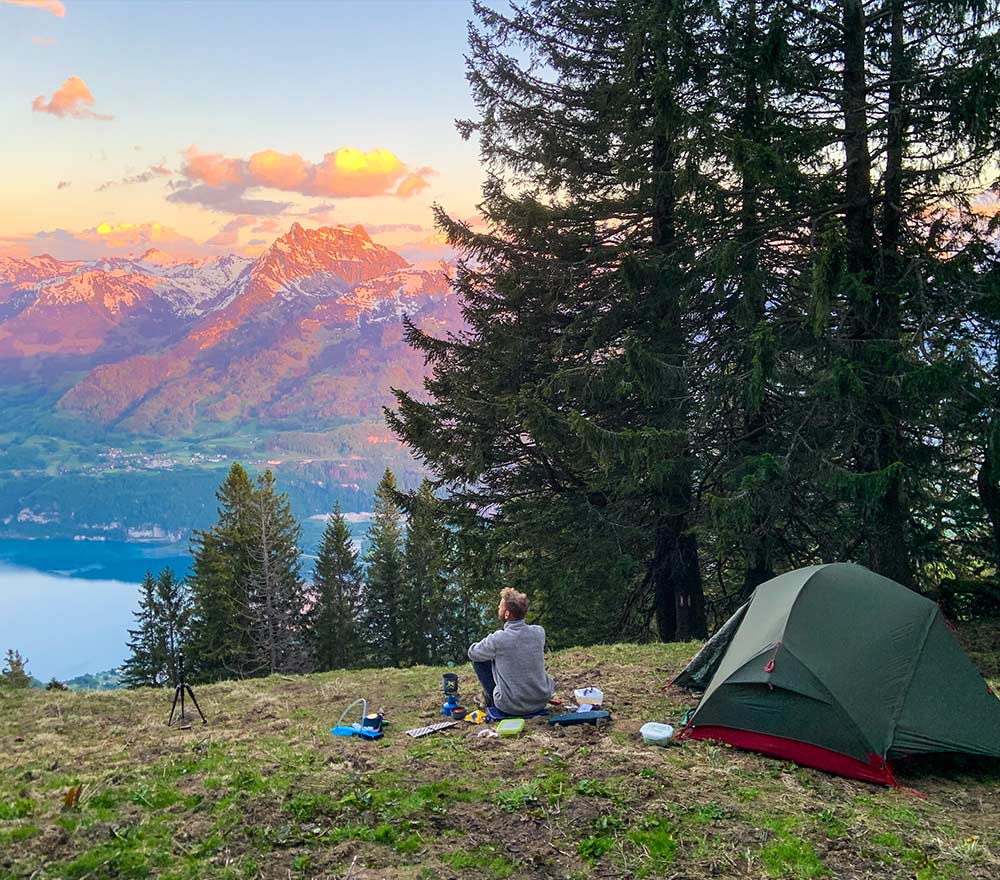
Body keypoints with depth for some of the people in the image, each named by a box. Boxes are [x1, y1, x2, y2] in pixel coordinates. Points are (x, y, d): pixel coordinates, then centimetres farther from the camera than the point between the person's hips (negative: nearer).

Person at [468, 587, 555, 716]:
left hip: (511, 707, -4)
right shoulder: (539, 632, -8)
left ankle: (491, 699, 20)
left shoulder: (497, 640, -20)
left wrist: (488, 646, 21)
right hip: (542, 702, 4)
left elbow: (472, 653, 0)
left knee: (478, 658, 8)